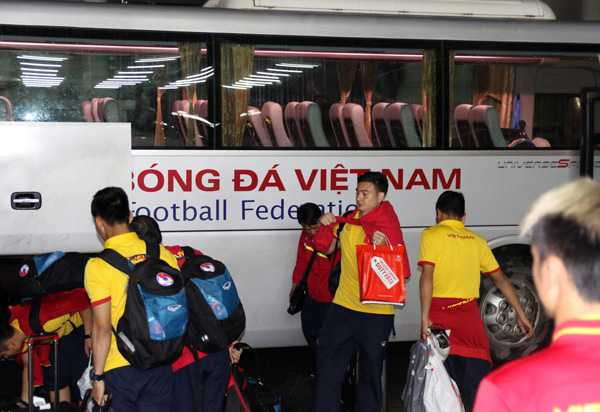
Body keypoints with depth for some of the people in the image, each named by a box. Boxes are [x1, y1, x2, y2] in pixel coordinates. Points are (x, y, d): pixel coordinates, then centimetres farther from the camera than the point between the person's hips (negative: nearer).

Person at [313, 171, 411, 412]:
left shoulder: (389, 227, -10)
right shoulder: (349, 220, 7)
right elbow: (326, 248, 17)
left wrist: (383, 247, -29)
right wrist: (326, 225, -1)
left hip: (377, 313, -5)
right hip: (343, 306, 5)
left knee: (370, 373, 10)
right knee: (328, 366, 6)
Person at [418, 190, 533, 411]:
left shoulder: (431, 235, 0)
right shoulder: (476, 240, 12)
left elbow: (427, 275, -13)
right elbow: (500, 278, 15)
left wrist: (424, 317, -16)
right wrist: (520, 314, 22)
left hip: (440, 312, -3)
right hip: (470, 315, 3)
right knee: (476, 380, 7)